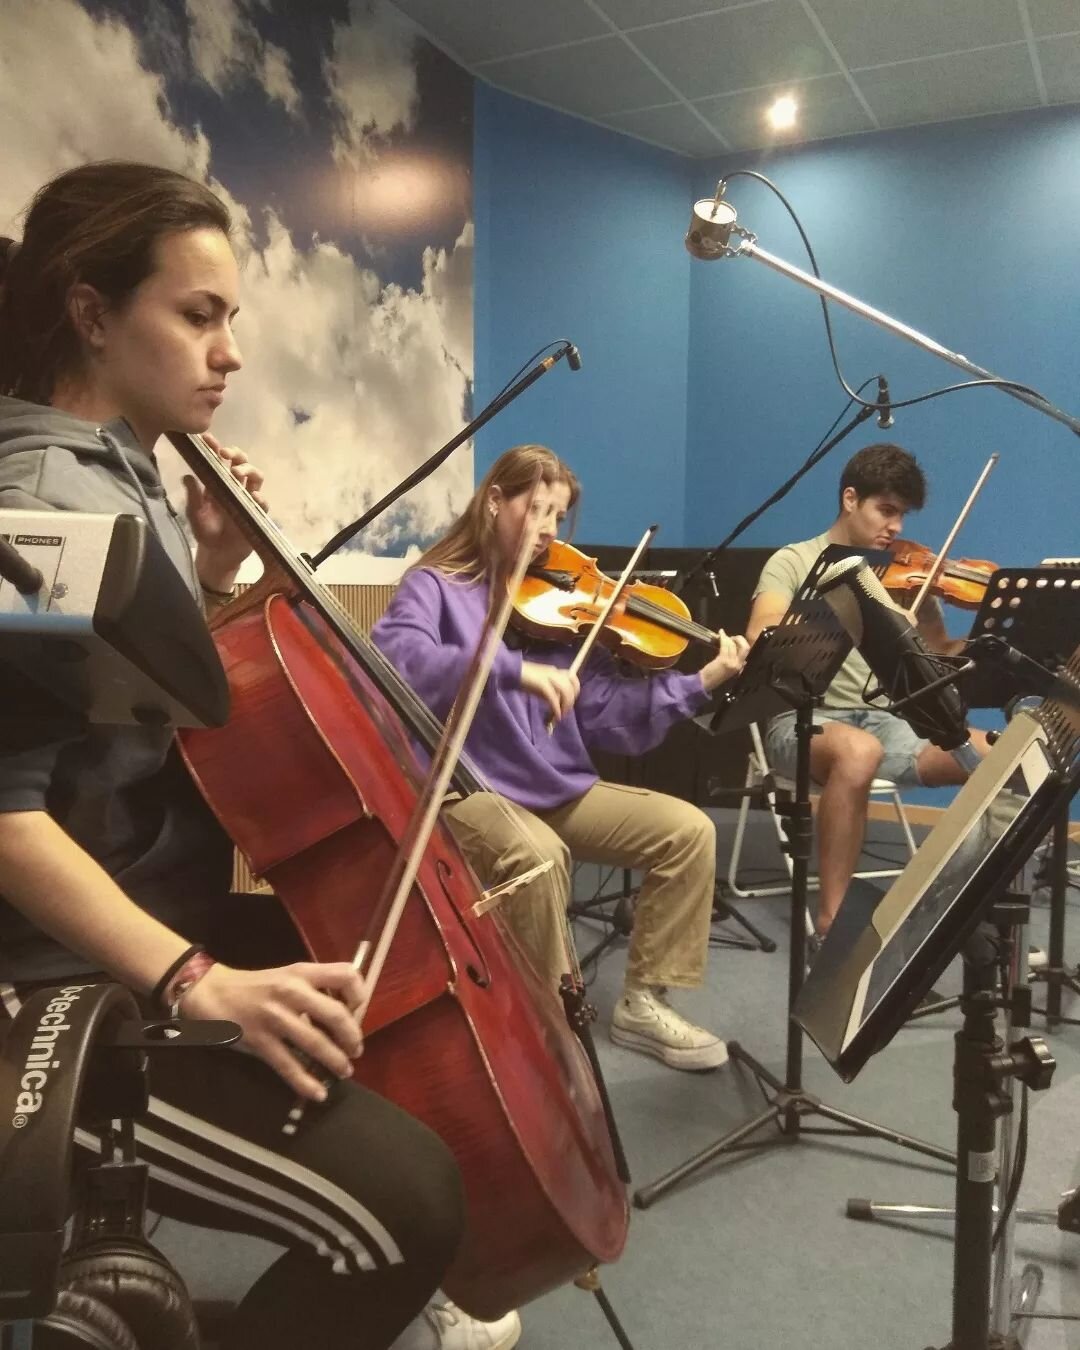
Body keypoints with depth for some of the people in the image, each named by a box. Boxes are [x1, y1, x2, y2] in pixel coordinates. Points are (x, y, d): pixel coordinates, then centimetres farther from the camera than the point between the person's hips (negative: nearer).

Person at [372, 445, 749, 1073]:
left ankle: (644, 1002, 5)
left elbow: (604, 715, 3)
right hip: (469, 789, -5)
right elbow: (394, 659, -25)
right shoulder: (436, 586, -2)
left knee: (689, 829, -7)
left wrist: (699, 683, -8)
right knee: (538, 856, -35)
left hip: (559, 786, 6)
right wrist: (514, 670, -34)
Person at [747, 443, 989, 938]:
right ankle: (831, 921, -28)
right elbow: (761, 640, -17)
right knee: (859, 751, -40)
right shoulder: (793, 562, 1)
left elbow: (943, 654, 12)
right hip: (804, 719, -4)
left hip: (884, 720, 5)